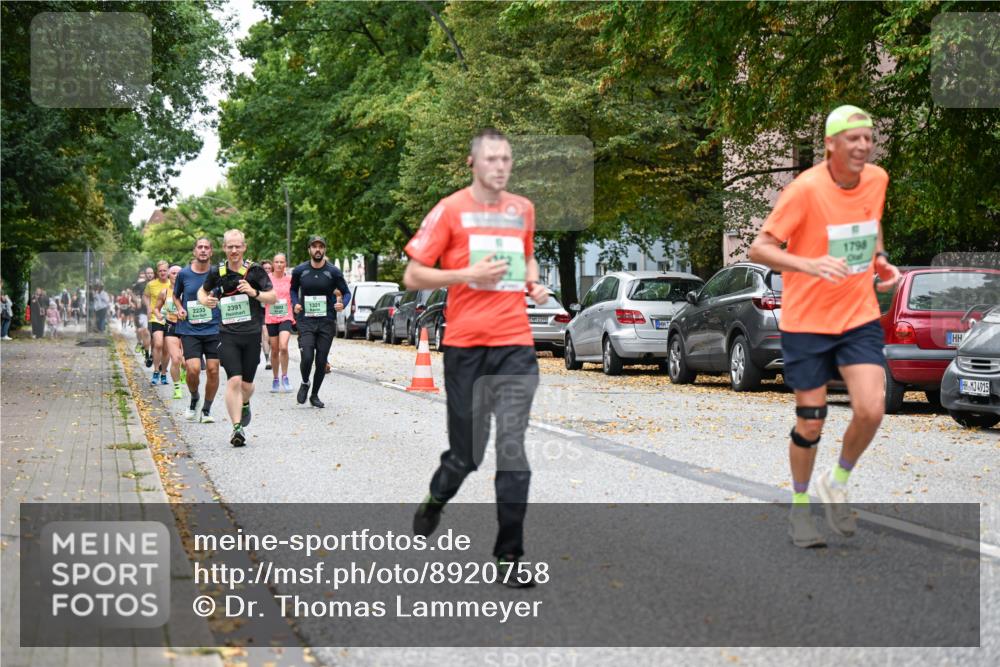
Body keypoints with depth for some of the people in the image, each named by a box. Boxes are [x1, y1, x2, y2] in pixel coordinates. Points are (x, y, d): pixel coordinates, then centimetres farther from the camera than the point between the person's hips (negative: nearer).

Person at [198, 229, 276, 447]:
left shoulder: (255, 271, -2)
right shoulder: (217, 272, 4)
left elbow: (273, 298, -1)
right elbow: (202, 291, 21)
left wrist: (254, 293, -19)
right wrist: (205, 300, -1)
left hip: (252, 334, 0)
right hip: (228, 334, 0)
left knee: (246, 383, 8)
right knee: (234, 380, -15)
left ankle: (244, 405, 43)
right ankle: (237, 428, -12)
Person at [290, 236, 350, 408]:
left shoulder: (333, 272, -2)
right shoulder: (299, 271, 2)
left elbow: (346, 292, 7)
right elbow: (293, 289, 19)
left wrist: (342, 304, -13)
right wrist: (295, 304, 0)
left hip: (327, 322, 0)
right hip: (305, 321, 0)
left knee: (321, 361, 3)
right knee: (306, 357, -15)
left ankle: (315, 395, 21)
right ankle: (305, 383, 16)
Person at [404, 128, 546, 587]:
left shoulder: (523, 209, 13)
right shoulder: (451, 210, -1)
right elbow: (412, 276, -2)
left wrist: (534, 281, 11)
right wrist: (468, 274, -14)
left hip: (516, 345, 3)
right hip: (466, 345, -3)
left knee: (512, 449, -6)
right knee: (466, 453, 5)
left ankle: (509, 554, 0)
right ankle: (434, 501, 38)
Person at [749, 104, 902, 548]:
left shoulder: (877, 179, 0)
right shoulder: (806, 188, -17)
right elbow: (759, 248, -18)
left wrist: (880, 260, 4)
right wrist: (809, 265, -34)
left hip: (860, 316, 4)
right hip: (806, 321, -4)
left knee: (871, 411, -12)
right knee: (810, 424, 3)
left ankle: (837, 482, 16)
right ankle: (799, 507, 27)